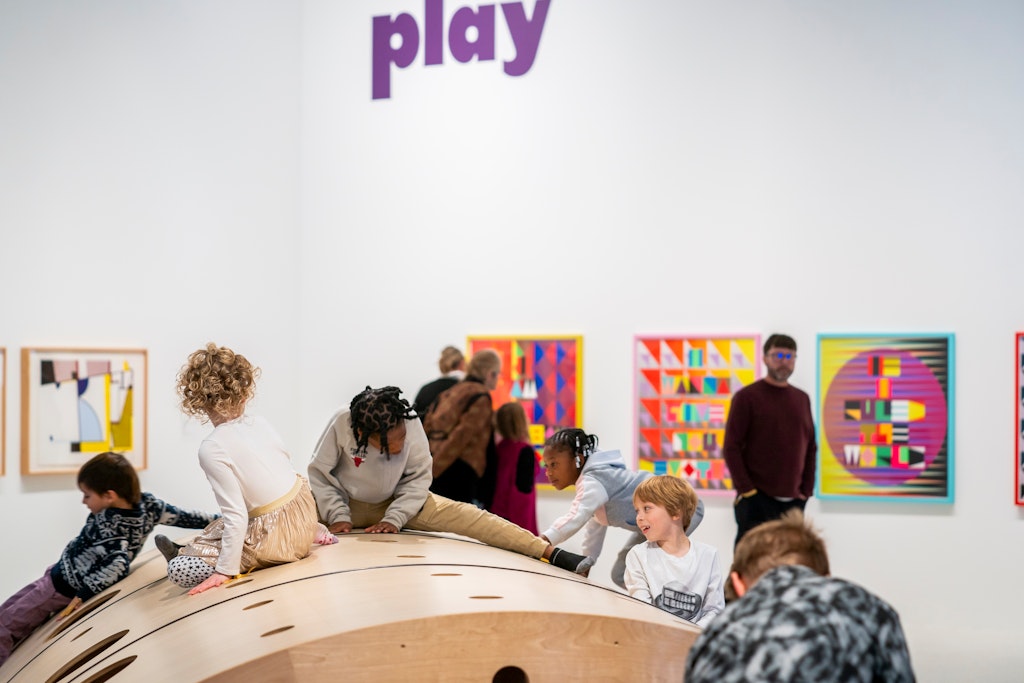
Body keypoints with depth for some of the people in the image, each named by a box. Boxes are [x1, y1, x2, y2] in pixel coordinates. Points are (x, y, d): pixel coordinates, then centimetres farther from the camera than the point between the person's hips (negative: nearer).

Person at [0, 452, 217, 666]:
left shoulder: (106, 523, -32)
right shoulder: (148, 503, -13)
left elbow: (119, 563, -41)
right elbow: (184, 517, -5)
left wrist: (82, 595, -36)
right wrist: (218, 519, 7)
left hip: (63, 588, -9)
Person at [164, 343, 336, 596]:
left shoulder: (213, 449, -18)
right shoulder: (260, 424, 0)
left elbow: (236, 516, -20)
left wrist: (226, 570, -13)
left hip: (278, 540, -7)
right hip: (305, 513, 7)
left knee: (179, 570, -6)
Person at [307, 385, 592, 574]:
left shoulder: (411, 424, -25)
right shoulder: (341, 424, -30)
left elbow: (417, 479, -12)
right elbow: (320, 474, -15)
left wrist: (394, 519, -21)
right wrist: (338, 517, -22)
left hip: (397, 502, -1)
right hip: (346, 503, 1)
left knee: (463, 515, -21)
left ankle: (551, 552, -28)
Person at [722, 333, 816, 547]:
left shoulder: (802, 399, 13)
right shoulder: (747, 397, -2)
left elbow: (811, 448, 16)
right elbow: (731, 448, -6)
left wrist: (807, 490, 6)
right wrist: (746, 490, -12)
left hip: (793, 501, 5)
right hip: (756, 500, -5)